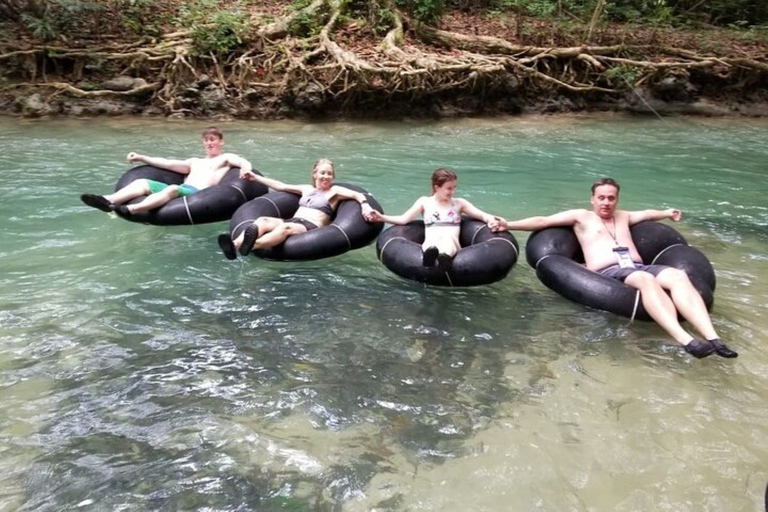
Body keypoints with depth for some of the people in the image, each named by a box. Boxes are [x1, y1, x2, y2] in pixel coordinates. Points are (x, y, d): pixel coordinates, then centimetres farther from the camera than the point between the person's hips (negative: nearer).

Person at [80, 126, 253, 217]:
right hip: (179, 191, 7)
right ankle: (108, 201, -39)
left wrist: (245, 173, -26)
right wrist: (142, 158, 19)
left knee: (172, 188, -37)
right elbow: (169, 164, 27)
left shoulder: (226, 158, 19)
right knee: (143, 182, -13)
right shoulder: (194, 162, 37)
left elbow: (246, 163, -1)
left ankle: (130, 210, -60)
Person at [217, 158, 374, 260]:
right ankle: (235, 245, -54)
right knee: (263, 220, -26)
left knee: (286, 227, -40)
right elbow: (281, 186, 34)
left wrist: (365, 205, -25)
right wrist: (255, 177, 37)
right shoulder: (307, 189, 29)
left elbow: (357, 194, -1)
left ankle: (251, 246, -69)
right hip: (292, 221, 6)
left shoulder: (335, 191, 13)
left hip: (311, 228, -5)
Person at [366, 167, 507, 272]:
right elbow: (403, 219, 12)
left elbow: (482, 215, 13)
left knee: (448, 238, -38)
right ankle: (430, 253, -73)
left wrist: (491, 219, -10)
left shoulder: (459, 203, 20)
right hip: (430, 244, 0)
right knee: (432, 240, -38)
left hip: (452, 245, 0)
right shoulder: (425, 202, 18)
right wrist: (381, 218, 0)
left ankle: (445, 257, -70)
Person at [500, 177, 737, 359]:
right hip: (609, 273, -6)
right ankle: (685, 340, -54)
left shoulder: (623, 216, 33)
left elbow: (646, 213, 54)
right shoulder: (581, 216, 15)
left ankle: (713, 338, -42)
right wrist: (507, 225, 2)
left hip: (638, 267, 6)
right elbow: (542, 221, 9)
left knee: (679, 276, -27)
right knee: (646, 279, -40)